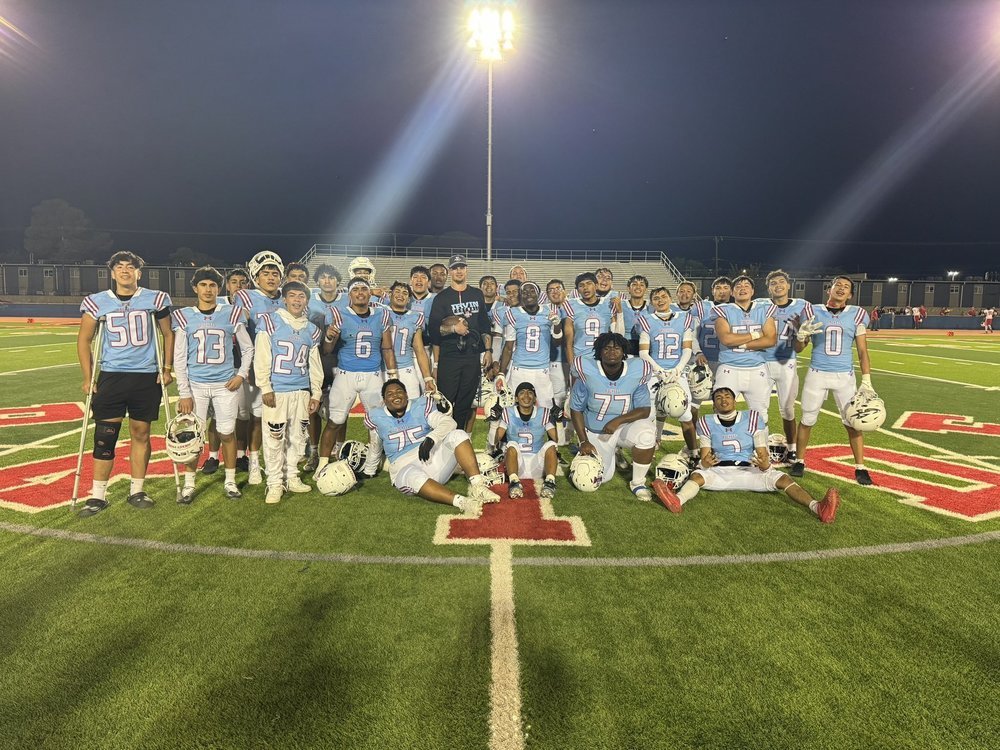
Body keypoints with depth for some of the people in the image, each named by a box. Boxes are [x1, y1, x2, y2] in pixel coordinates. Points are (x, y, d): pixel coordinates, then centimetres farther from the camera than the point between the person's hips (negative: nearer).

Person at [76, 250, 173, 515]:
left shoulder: (155, 299, 2)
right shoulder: (97, 302, 2)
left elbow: (168, 334, 11)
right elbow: (84, 339, 9)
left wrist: (167, 368, 3)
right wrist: (87, 377, 4)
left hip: (147, 377, 0)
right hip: (111, 376, 0)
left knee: (141, 434, 7)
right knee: (104, 436, 0)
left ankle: (137, 491, 18)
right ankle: (98, 495, 10)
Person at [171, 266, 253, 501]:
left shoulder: (231, 314, 2)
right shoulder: (184, 317, 2)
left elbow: (247, 348, 11)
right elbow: (179, 359, 2)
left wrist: (241, 375, -3)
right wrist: (184, 393, -3)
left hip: (225, 384, 0)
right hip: (195, 385, 0)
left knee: (227, 433, 6)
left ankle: (230, 481, 20)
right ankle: (189, 484, 17)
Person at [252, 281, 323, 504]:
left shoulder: (311, 330, 11)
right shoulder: (270, 322, -3)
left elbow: (315, 365, 15)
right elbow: (261, 358, -5)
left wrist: (316, 393, 13)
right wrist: (265, 388, -9)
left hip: (301, 391, 5)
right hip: (276, 391, -4)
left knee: (297, 437, 11)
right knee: (274, 439, -2)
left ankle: (292, 477, 25)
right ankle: (275, 483, 9)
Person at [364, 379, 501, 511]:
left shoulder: (421, 406, 4)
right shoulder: (376, 417, 7)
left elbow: (449, 423, -10)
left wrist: (431, 439, -24)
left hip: (434, 458, 2)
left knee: (457, 435, -23)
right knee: (414, 477, -39)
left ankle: (477, 486, -36)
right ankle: (461, 501, -54)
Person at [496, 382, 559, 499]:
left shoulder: (543, 413, 7)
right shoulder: (508, 413, 6)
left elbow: (555, 439, -1)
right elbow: (498, 438, -2)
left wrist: (555, 455, -17)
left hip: (537, 462, 1)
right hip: (516, 462, -1)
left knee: (550, 445, -25)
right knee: (512, 445, -29)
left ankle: (550, 482, -35)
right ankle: (513, 482, -40)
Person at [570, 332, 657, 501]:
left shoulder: (636, 373, -16)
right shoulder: (587, 373, -18)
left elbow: (644, 410, -10)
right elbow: (576, 409, -6)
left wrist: (618, 421, -26)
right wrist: (584, 441, -10)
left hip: (625, 426, 0)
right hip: (595, 432, 1)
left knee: (646, 435, -32)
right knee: (599, 478, -2)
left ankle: (638, 483, -8)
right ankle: (613, 453, 34)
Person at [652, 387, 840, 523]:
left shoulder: (752, 419, 3)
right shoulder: (707, 423, 5)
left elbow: (762, 452, 1)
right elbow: (705, 454, 3)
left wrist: (765, 464, -24)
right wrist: (705, 462, -22)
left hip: (749, 470, 1)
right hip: (719, 471, -1)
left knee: (783, 479, -25)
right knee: (697, 476, -32)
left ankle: (817, 508, -46)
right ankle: (677, 500, -64)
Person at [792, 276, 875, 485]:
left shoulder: (856, 315, 2)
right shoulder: (813, 312, 0)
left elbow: (862, 351, 5)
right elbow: (798, 349, 4)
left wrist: (866, 381, -2)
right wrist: (801, 335, -19)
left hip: (845, 376, 1)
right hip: (817, 374, 0)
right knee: (807, 419, 6)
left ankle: (860, 467, 13)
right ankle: (800, 460, 22)